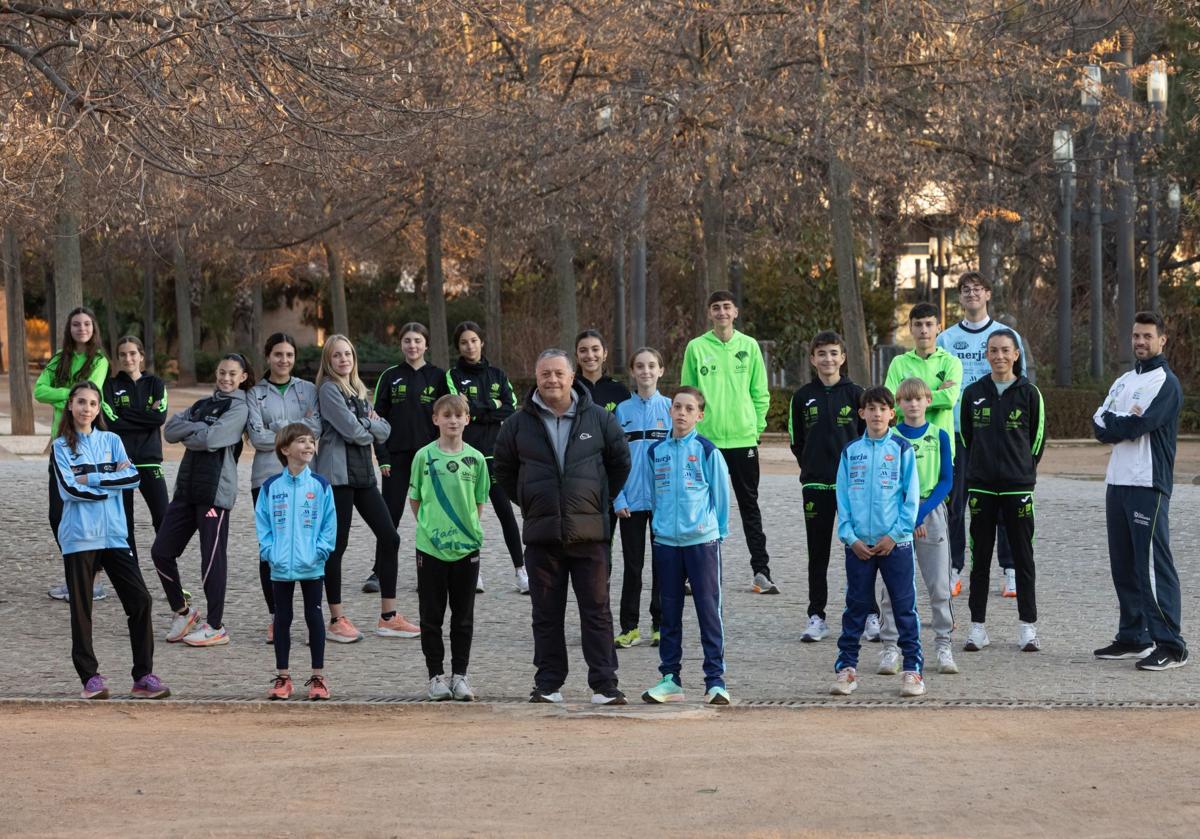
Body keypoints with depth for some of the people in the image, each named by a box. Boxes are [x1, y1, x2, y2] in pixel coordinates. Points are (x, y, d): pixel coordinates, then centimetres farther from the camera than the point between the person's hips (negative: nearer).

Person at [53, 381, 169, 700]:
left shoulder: (111, 440, 11)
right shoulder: (61, 446, 3)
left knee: (139, 599, -6)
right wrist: (111, 483, -7)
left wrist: (91, 479, -8)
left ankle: (143, 676, -2)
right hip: (79, 537, -2)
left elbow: (132, 477, -3)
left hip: (114, 534, 2)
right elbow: (69, 489, -11)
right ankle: (90, 677, 9)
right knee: (81, 608, 1)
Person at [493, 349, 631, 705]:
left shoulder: (598, 419, 2)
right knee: (546, 614, 6)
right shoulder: (519, 424, 4)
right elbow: (503, 469, 16)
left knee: (597, 610, 0)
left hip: (589, 532, -1)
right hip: (541, 533, 1)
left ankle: (604, 684, 2)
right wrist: (530, 502, 11)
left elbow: (620, 461, 15)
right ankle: (548, 683, 13)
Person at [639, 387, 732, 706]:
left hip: (703, 539, -4)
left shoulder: (707, 451, -3)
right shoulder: (655, 451, 7)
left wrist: (717, 531, 4)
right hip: (665, 541, 4)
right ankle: (670, 678, 15)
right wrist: (662, 521, 14)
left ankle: (715, 681, -1)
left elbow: (721, 494, 2)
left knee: (709, 609, -3)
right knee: (670, 612, 9)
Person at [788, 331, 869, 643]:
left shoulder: (856, 394, 1)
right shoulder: (803, 397, 5)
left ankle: (870, 615, 6)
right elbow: (796, 441, 13)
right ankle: (816, 617, 12)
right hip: (815, 485, 2)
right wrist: (811, 468, 8)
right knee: (818, 555, 7)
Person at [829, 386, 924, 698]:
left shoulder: (902, 449, 1)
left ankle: (913, 669, 6)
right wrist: (850, 537, -5)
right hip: (858, 544, 2)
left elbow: (911, 497, -2)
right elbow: (842, 498, 6)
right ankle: (846, 667, 13)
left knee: (905, 607, 0)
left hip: (895, 542, -2)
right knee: (855, 606, 7)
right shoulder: (850, 452, 7)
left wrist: (895, 535, -10)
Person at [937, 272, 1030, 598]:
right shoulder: (945, 339, 10)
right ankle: (954, 571, 8)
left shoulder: (1007, 336, 5)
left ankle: (1011, 571, 6)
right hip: (956, 433, 1)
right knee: (954, 503, 1)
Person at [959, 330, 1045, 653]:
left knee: (1023, 557, 3)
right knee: (980, 557, 5)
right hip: (981, 487, 2)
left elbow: (1038, 437, 7)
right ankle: (977, 626, 10)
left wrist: (1024, 469, 10)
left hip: (1018, 487, -2)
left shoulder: (1028, 393, -1)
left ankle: (1028, 627, 9)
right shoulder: (973, 393, 4)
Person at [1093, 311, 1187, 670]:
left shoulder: (1165, 383, -7)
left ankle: (1170, 646, -11)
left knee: (1153, 564, -11)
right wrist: (1125, 421, -11)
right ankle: (1132, 637, 20)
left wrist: (1111, 421, 0)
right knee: (1123, 564, 11)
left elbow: (1137, 426, -18)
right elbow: (1100, 427, 6)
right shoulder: (1123, 382, 18)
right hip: (1117, 481, 8)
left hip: (1148, 485, -8)